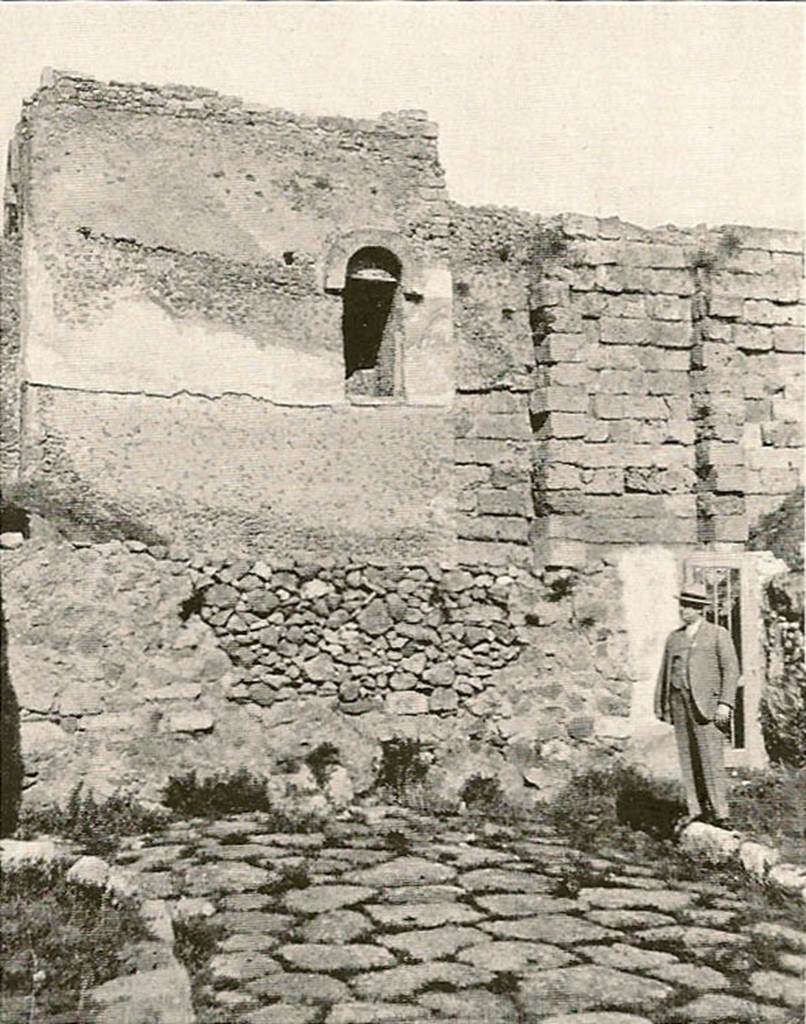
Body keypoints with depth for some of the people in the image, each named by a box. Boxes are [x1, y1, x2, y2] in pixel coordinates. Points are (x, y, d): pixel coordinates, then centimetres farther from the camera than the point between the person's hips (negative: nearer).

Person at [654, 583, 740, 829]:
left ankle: (720, 813, -7)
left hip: (706, 702, -5)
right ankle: (697, 811, 7)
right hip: (679, 703, 5)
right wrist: (660, 705, 11)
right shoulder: (674, 637, 18)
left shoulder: (718, 634, 4)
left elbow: (731, 669, -3)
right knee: (687, 759, 3)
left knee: (711, 758, -10)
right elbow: (664, 672, 18)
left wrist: (725, 703, -13)